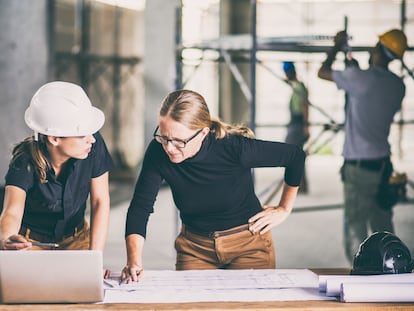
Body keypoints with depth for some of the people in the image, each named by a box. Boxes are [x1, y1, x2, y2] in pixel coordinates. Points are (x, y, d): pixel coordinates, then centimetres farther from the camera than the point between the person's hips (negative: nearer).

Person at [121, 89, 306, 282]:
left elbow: (295, 156, -13)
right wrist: (134, 259, -33)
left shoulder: (234, 147, -26)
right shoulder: (158, 152, -18)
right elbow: (140, 205, -17)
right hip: (194, 248, 2)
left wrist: (284, 209, -4)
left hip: (248, 245, -2)